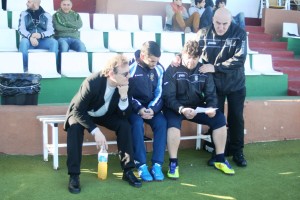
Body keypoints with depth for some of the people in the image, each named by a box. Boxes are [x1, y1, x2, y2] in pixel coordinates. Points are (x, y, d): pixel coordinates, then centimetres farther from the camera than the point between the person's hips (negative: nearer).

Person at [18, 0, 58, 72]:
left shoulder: (47, 15, 8)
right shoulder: (24, 14, 9)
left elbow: (51, 30, -2)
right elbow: (21, 29, -2)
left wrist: (41, 35, -23)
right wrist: (30, 37, -22)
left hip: (43, 40, 0)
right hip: (29, 39, 0)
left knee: (54, 42, -29)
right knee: (23, 42, -34)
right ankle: (25, 68, -25)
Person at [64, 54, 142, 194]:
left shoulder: (125, 85, -21)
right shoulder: (92, 83, -34)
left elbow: (125, 115, -19)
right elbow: (78, 112, -29)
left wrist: (124, 96, -37)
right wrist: (95, 131, -38)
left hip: (105, 114, 3)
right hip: (82, 113, -3)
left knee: (124, 125, -22)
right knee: (75, 127, -34)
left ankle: (128, 171, -11)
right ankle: (74, 175, -25)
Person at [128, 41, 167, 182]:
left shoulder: (159, 69, -1)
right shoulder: (131, 69, -13)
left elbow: (159, 93, 1)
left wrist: (152, 109, -17)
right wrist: (139, 109, -22)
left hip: (151, 107, 4)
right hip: (134, 107, -3)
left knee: (161, 123, -25)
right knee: (137, 123, -33)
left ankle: (157, 164, -19)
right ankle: (141, 165, -23)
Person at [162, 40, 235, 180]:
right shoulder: (172, 70, -13)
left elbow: (211, 94, 0)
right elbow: (168, 97, -18)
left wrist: (211, 107, -24)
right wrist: (181, 109, -36)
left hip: (197, 107, 4)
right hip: (176, 108, -4)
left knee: (219, 118, -15)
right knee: (173, 122, -36)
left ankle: (220, 160, 0)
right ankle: (173, 163, -21)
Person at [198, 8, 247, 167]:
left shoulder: (239, 33, -13)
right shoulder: (204, 34, -8)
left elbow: (239, 59, -21)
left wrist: (215, 67, -27)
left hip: (235, 84, 0)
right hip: (214, 84, 1)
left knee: (236, 118, 7)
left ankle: (237, 151, 22)